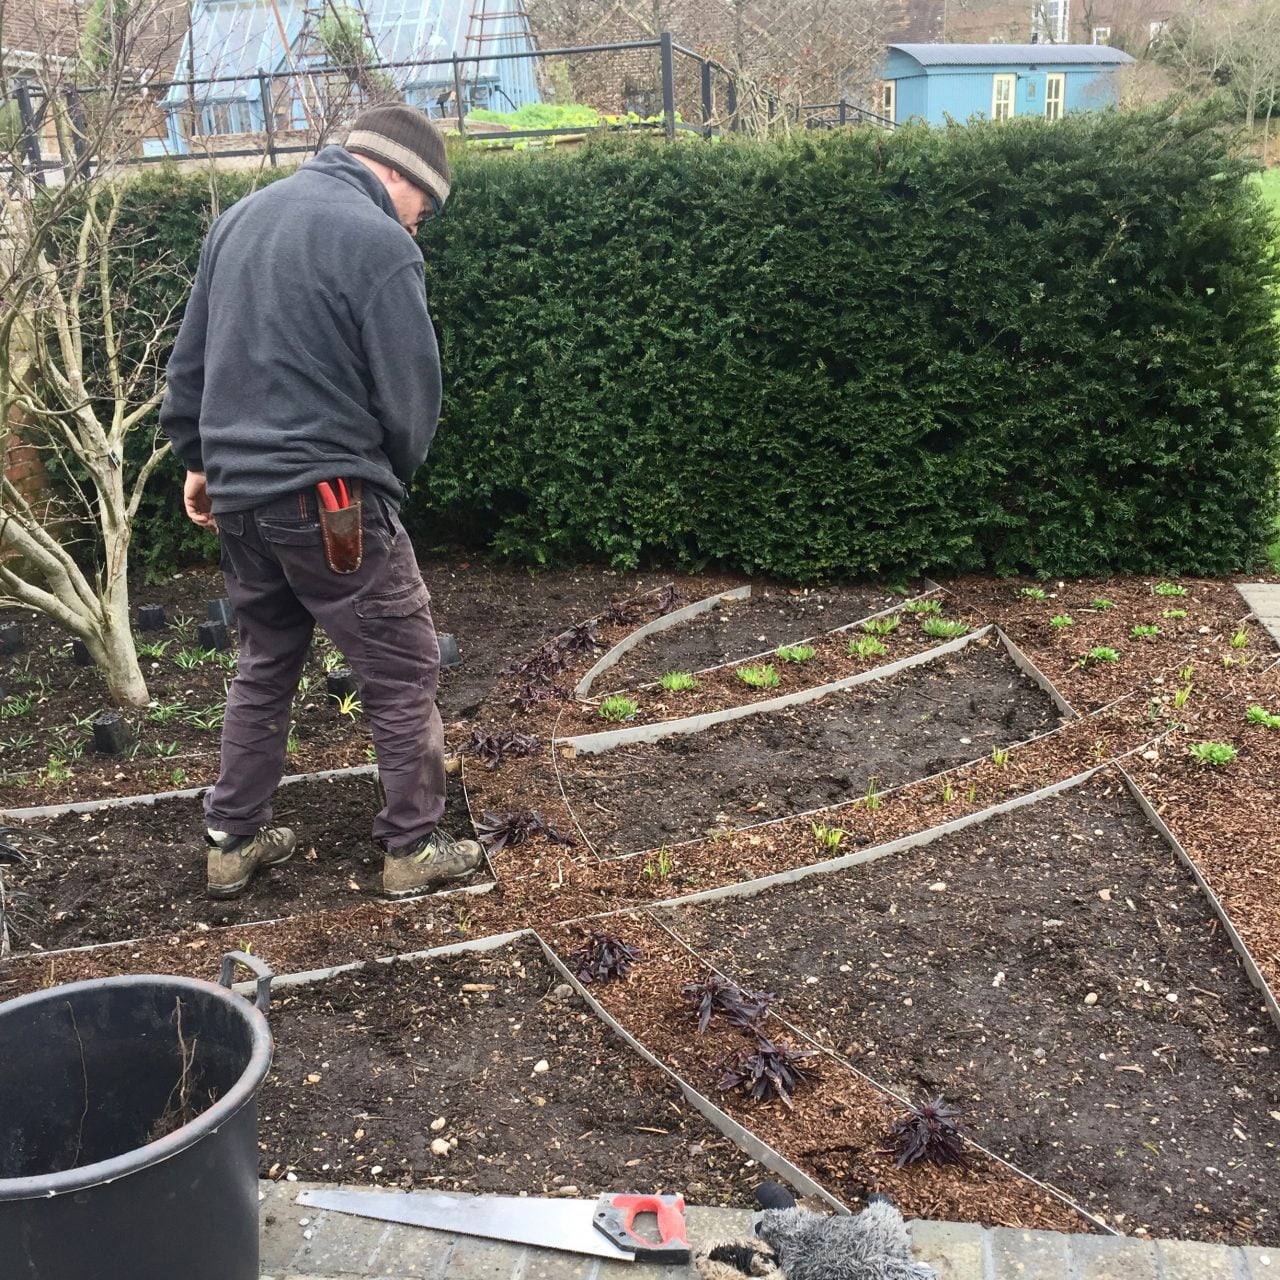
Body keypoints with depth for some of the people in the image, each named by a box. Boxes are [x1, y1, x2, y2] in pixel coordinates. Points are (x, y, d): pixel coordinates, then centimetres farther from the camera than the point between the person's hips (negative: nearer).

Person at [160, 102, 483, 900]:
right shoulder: (379, 242, -13)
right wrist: (392, 478, 6)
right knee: (405, 674, 7)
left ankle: (233, 840, 28)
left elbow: (190, 360, 17)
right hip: (327, 500, -8)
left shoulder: (241, 217, 12)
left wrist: (200, 458, 26)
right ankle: (413, 847, 16)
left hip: (239, 494, 8)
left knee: (266, 665, 21)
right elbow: (411, 397, -12)